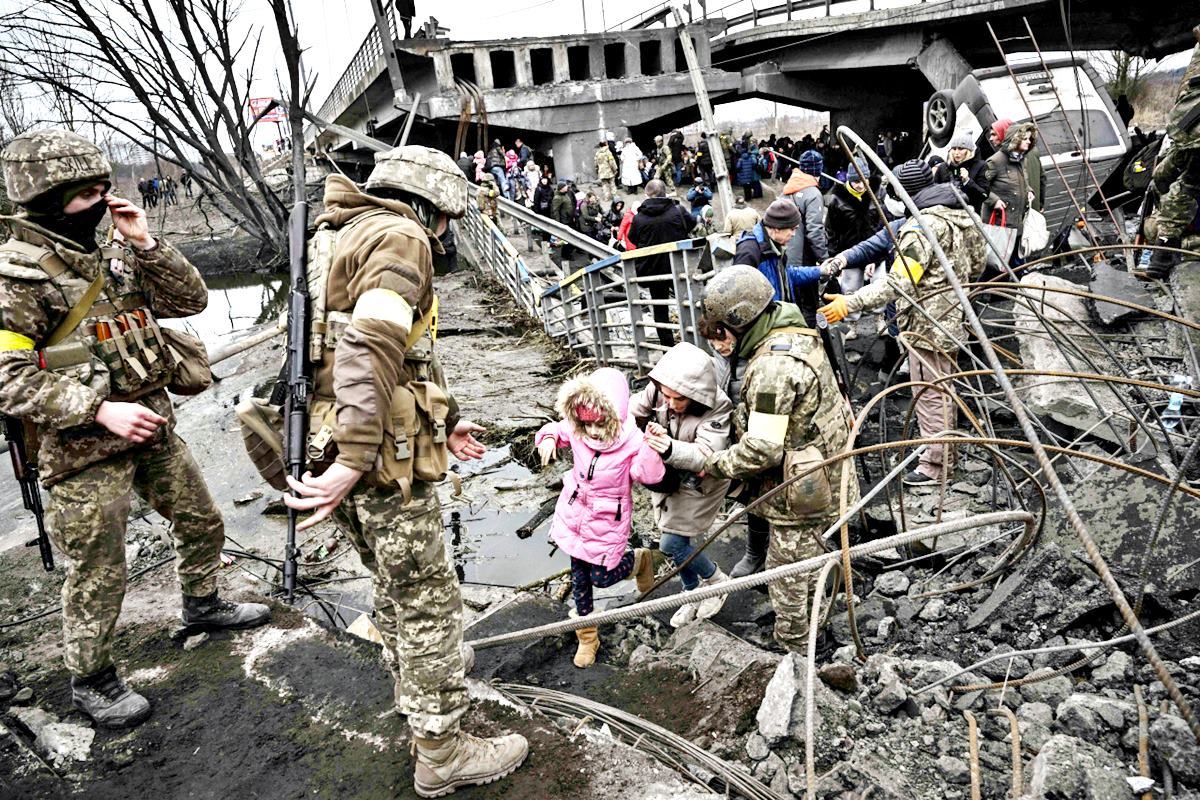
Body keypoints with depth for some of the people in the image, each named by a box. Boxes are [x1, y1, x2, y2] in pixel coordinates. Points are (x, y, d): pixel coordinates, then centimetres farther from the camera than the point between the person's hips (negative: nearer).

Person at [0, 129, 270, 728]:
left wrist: (145, 244, -8)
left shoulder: (111, 256, 6)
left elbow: (190, 300, 5)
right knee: (97, 574, 6)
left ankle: (201, 605, 45)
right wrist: (100, 409, -26)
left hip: (151, 427, 7)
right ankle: (90, 680, 27)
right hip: (84, 449, -7)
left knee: (202, 523, 20)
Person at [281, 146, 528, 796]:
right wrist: (354, 462, -32)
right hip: (383, 458, -10)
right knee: (428, 602, 3)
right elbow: (372, 350, -27)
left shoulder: (353, 235, 21)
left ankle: (418, 702, 45)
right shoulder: (399, 237, -12)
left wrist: (443, 423, 27)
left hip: (343, 447, 10)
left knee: (394, 586, 25)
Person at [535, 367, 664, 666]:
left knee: (601, 576, 5)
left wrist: (651, 448, -52)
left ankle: (639, 560, 39)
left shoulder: (632, 441, -25)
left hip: (608, 521, -4)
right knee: (579, 575, 15)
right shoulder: (576, 431, -12)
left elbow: (650, 475, -34)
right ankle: (587, 636, 36)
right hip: (575, 514, 5)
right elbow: (556, 429, 6)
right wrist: (548, 438, -17)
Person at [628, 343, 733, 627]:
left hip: (698, 483, -5)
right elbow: (633, 410, -10)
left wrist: (671, 449, -58)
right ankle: (693, 595, 40)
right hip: (667, 477, 5)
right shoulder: (657, 390, -21)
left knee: (671, 545, -5)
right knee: (678, 542, 16)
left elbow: (705, 455, -40)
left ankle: (716, 580, 22)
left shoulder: (716, 408, -33)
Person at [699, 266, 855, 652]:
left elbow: (762, 449, -29)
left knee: (788, 582, 10)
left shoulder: (774, 365, -29)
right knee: (807, 569, 28)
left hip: (800, 499, -10)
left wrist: (714, 464, -15)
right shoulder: (796, 335, 4)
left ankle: (794, 647, 29)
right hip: (826, 482, 10)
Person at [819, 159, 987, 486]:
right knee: (946, 390, 21)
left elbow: (899, 284, -30)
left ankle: (935, 465, 11)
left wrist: (850, 303, -32)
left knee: (930, 395, 1)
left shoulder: (923, 226, -23)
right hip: (954, 319, 10)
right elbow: (978, 263, 18)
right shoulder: (962, 214, 7)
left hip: (928, 324, -10)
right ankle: (948, 455, 35)